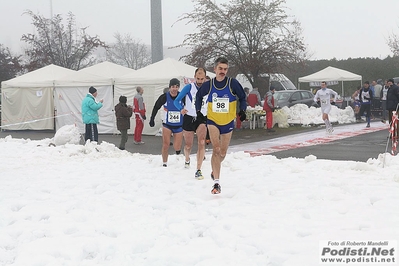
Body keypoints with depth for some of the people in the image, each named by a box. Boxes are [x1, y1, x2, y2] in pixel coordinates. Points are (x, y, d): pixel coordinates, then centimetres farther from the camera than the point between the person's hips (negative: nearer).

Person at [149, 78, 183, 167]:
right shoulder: (164, 97, -12)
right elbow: (156, 108, 2)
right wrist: (152, 119, 0)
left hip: (179, 126, 0)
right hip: (167, 124, 0)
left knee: (177, 148, 1)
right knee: (165, 145, -12)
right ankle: (164, 163, 2)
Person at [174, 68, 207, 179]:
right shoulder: (189, 87, -6)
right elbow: (176, 101, -5)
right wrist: (181, 109, -26)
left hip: (202, 119, 0)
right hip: (189, 118, 0)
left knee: (201, 143, -20)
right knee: (188, 146, 9)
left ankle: (198, 170, -16)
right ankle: (187, 160, 44)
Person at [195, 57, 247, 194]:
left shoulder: (233, 83, -10)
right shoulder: (208, 85, -7)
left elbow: (242, 97, 4)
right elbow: (199, 97, 12)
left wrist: (242, 111, -11)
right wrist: (198, 111, 2)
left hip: (228, 122, 1)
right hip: (213, 121, -1)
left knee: (222, 153, 13)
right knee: (216, 149, -20)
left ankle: (214, 171, 45)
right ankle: (216, 183, -22)